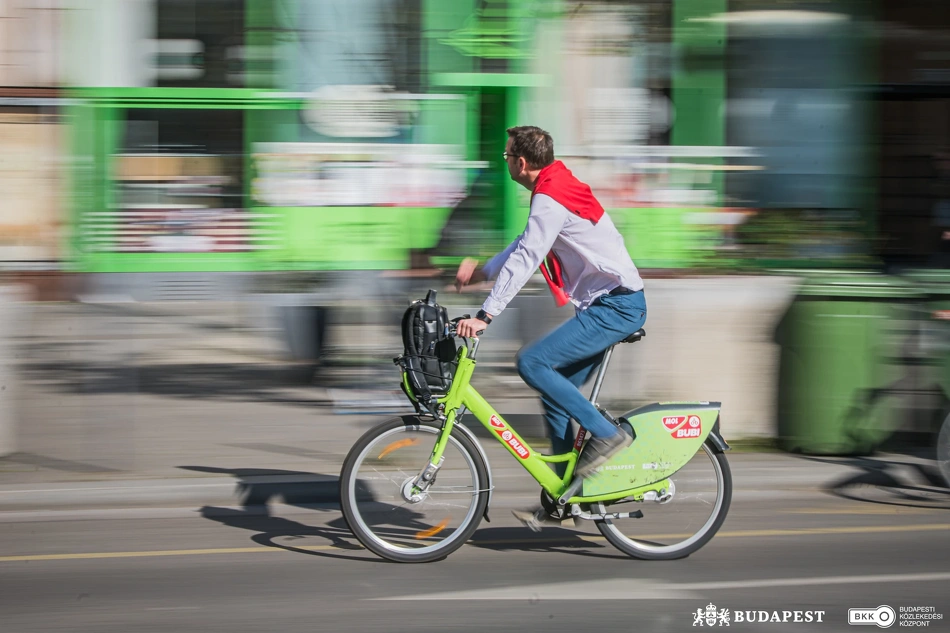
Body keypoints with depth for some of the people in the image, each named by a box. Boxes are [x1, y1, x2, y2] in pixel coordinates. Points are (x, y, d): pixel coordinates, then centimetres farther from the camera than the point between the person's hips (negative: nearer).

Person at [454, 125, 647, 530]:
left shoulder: (550, 200, -17)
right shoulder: (557, 189, 15)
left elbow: (524, 260, -23)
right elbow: (524, 246, 25)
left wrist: (485, 315, -24)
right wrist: (481, 271, 18)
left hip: (616, 307, -10)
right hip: (611, 304, 10)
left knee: (532, 362, -18)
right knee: (556, 394, 9)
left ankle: (606, 434, -11)